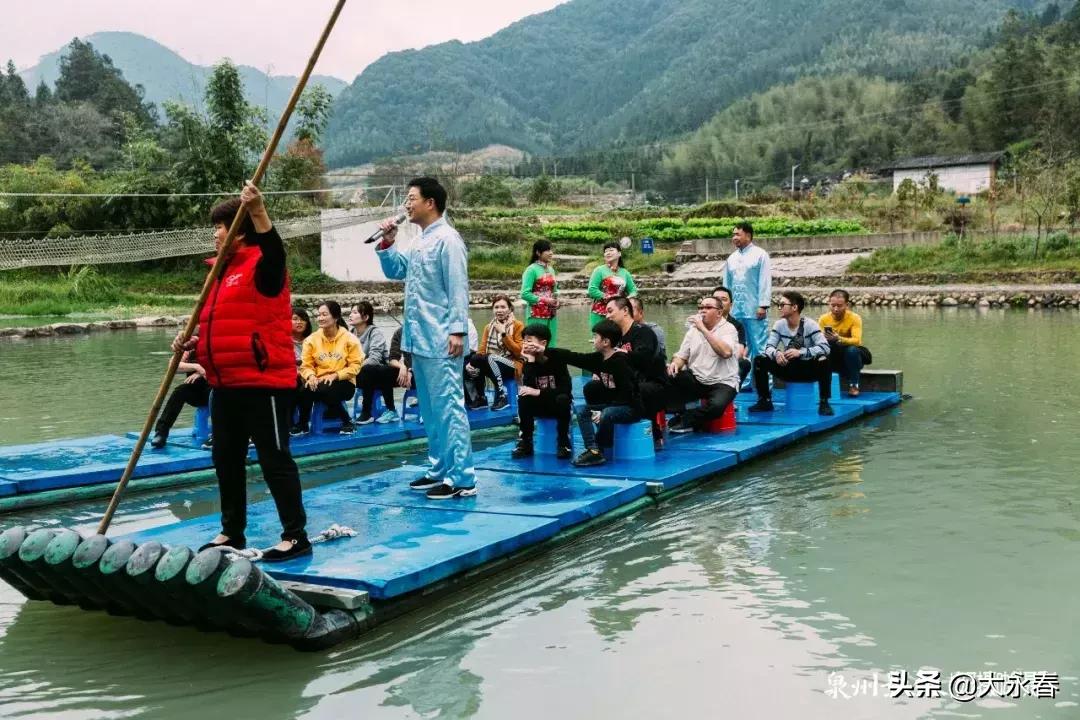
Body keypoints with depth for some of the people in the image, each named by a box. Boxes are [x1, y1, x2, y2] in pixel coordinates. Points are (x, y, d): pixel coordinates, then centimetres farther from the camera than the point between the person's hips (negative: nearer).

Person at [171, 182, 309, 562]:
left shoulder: (262, 265, -8)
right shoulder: (223, 271, 17)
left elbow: (275, 249, -32)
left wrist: (257, 211, -44)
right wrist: (194, 342, 8)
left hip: (263, 382, -9)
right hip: (225, 384, 10)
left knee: (275, 459, -5)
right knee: (226, 460, 16)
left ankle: (296, 536, 3)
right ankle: (232, 532, 28)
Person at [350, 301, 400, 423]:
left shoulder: (375, 333, -13)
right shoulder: (351, 334, 5)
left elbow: (374, 358, -27)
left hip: (381, 373, -5)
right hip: (366, 376, 5)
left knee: (366, 370, -35)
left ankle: (366, 413, -26)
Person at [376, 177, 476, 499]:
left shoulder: (447, 239, -10)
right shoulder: (420, 242, 17)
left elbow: (458, 287, -16)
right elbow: (395, 271, 26)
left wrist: (457, 330, -21)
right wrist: (387, 242, 11)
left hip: (440, 340, -10)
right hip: (419, 338, 10)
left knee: (449, 407, -9)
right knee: (430, 409, 14)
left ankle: (461, 479, -8)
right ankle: (440, 469, 23)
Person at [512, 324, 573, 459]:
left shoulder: (557, 360, -16)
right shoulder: (528, 364, -6)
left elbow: (566, 388, -25)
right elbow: (527, 388, -23)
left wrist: (538, 392, -30)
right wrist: (530, 362, -27)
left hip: (558, 405, -3)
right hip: (540, 405, 3)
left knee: (562, 398, -35)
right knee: (523, 398, -25)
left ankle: (564, 443, -21)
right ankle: (525, 443, -17)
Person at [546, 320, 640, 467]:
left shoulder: (620, 362, -22)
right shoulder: (599, 359, 2)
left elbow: (627, 394, -25)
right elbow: (571, 357, 2)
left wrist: (603, 411, -26)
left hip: (631, 407, -9)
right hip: (613, 405, 9)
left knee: (607, 415, -33)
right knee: (583, 412, 2)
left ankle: (596, 450, -10)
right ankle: (593, 451, -14)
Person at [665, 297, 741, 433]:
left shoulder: (728, 328, -5)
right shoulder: (693, 329, 11)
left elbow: (726, 352, -25)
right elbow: (682, 356, 11)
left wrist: (703, 329, -25)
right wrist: (675, 363, -15)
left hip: (722, 383, -4)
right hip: (696, 380, 5)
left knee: (716, 406, -35)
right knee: (669, 377, -23)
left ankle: (686, 420, -10)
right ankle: (679, 414, -8)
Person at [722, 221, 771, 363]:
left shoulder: (760, 255, -1)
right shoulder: (731, 258, 15)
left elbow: (765, 282, -7)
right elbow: (727, 284, 17)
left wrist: (763, 306, -14)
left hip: (754, 310, -6)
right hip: (736, 310, 6)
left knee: (759, 345, -4)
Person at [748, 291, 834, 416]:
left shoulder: (809, 325, -16)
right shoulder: (779, 324, -4)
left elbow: (825, 347, -26)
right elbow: (769, 346, -6)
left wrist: (800, 352, -37)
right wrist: (776, 353, -31)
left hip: (808, 369, -4)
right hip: (788, 368, 4)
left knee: (823, 361, -35)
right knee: (759, 360, -15)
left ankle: (824, 402, -22)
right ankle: (765, 401, -6)